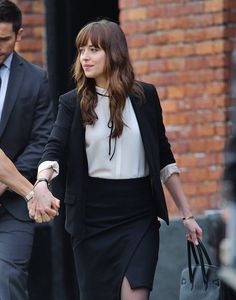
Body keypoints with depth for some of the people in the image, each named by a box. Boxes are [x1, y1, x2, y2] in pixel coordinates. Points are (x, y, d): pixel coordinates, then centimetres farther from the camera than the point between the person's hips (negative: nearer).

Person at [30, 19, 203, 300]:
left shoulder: (145, 96, 3)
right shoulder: (72, 103, 3)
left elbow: (164, 158, 9)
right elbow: (54, 149, -11)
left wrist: (187, 214, 7)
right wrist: (42, 184, -33)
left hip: (139, 216, -1)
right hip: (91, 216, 1)